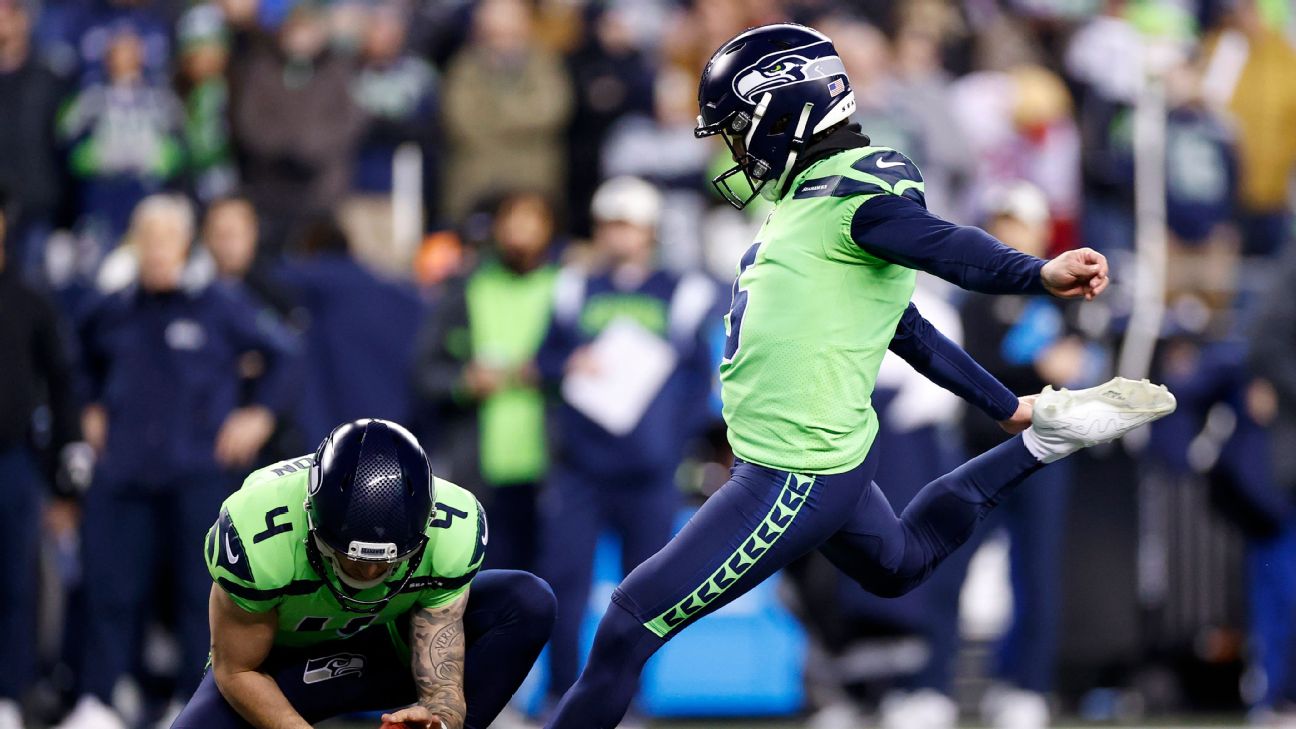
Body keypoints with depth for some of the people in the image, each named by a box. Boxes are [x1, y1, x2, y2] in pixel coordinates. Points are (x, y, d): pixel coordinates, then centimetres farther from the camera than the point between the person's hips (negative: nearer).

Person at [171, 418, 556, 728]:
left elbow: (443, 688, -27)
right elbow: (238, 672, -22)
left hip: (387, 646, 2)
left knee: (530, 604, -24)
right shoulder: (256, 533, -36)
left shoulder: (452, 530, -29)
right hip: (282, 658, -2)